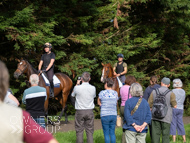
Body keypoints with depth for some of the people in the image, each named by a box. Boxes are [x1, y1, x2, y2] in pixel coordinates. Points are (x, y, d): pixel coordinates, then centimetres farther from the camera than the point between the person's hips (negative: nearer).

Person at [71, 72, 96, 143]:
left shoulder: (77, 88, -11)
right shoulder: (93, 88, -5)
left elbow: (73, 95, 9)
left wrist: (77, 84, 17)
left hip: (80, 111, -2)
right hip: (90, 111, 2)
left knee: (79, 131, 4)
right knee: (89, 131, 6)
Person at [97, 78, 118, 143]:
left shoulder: (102, 93, -7)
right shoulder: (115, 93, 3)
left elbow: (99, 103, 9)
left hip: (105, 115, -4)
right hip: (114, 115, 4)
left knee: (106, 134, 2)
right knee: (112, 133, 10)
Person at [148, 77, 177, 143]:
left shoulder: (154, 92, -2)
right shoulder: (171, 94, -11)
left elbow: (149, 105, 0)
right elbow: (174, 106, -5)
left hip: (155, 117, 2)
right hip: (166, 118, -2)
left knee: (155, 135, 6)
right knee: (165, 136, 6)